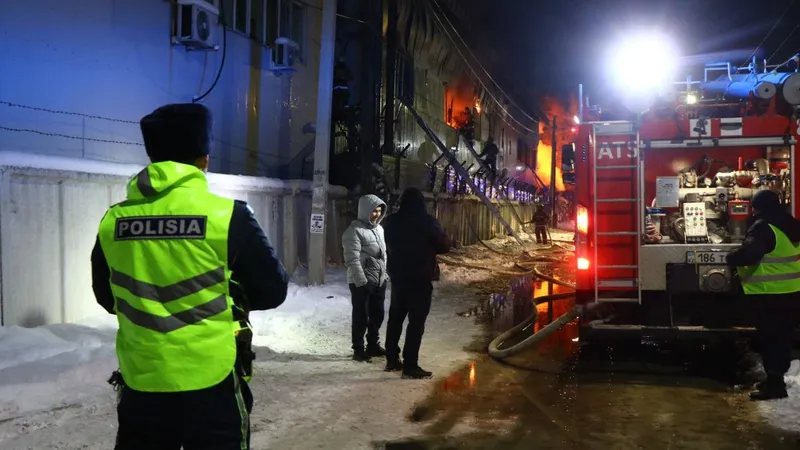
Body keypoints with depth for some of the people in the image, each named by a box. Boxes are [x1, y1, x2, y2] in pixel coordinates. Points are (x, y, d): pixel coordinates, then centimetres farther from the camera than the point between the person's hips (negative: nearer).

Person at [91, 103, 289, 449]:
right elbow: (273, 291, -4)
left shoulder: (113, 221, -2)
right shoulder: (227, 215, -13)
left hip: (140, 380, 3)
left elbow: (107, 298, 12)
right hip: (210, 379, -3)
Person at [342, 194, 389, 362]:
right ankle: (358, 349, 11)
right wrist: (362, 281, -21)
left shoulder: (379, 228, 11)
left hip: (379, 280, 8)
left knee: (378, 315, 15)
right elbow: (352, 259, -19)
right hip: (362, 282, -8)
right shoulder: (355, 230, -15)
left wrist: (385, 274, 16)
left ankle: (373, 345, 29)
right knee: (361, 316, 1)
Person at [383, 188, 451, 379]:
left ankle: (392, 360, 21)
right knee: (416, 321, -2)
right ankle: (410, 365, -3)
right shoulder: (427, 222, -14)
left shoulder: (392, 222, 1)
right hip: (420, 278, -5)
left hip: (397, 276, 5)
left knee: (395, 317, 15)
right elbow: (445, 246, -4)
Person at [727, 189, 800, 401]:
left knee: (770, 338, -2)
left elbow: (749, 254, -27)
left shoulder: (763, 227, -16)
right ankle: (776, 378, 25)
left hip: (771, 294, -9)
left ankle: (774, 383, -1)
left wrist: (731, 258, -8)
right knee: (781, 337, 16)